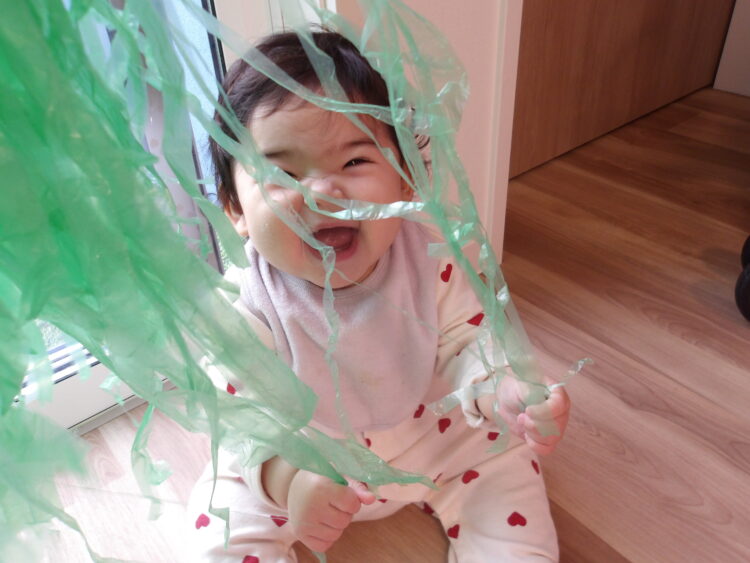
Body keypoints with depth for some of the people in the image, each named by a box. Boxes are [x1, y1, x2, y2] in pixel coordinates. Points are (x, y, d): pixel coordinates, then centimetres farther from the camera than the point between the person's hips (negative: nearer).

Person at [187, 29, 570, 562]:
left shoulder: (429, 256, -21)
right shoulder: (246, 303, -27)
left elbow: (461, 346, -13)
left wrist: (503, 391, -35)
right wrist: (283, 475, -46)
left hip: (430, 432, 2)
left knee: (506, 473, -2)